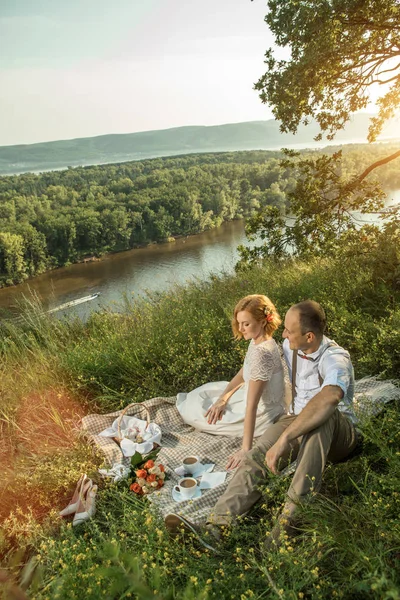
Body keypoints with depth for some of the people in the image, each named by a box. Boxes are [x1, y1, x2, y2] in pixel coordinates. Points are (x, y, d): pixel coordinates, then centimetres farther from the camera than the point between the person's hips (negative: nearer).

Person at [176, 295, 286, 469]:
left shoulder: (261, 353, -35)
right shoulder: (258, 341, -6)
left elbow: (251, 406, -35)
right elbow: (241, 375, 5)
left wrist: (245, 449, -32)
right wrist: (223, 399, -7)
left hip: (263, 413, -8)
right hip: (256, 396, 8)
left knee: (195, 413, 2)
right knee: (205, 392, 17)